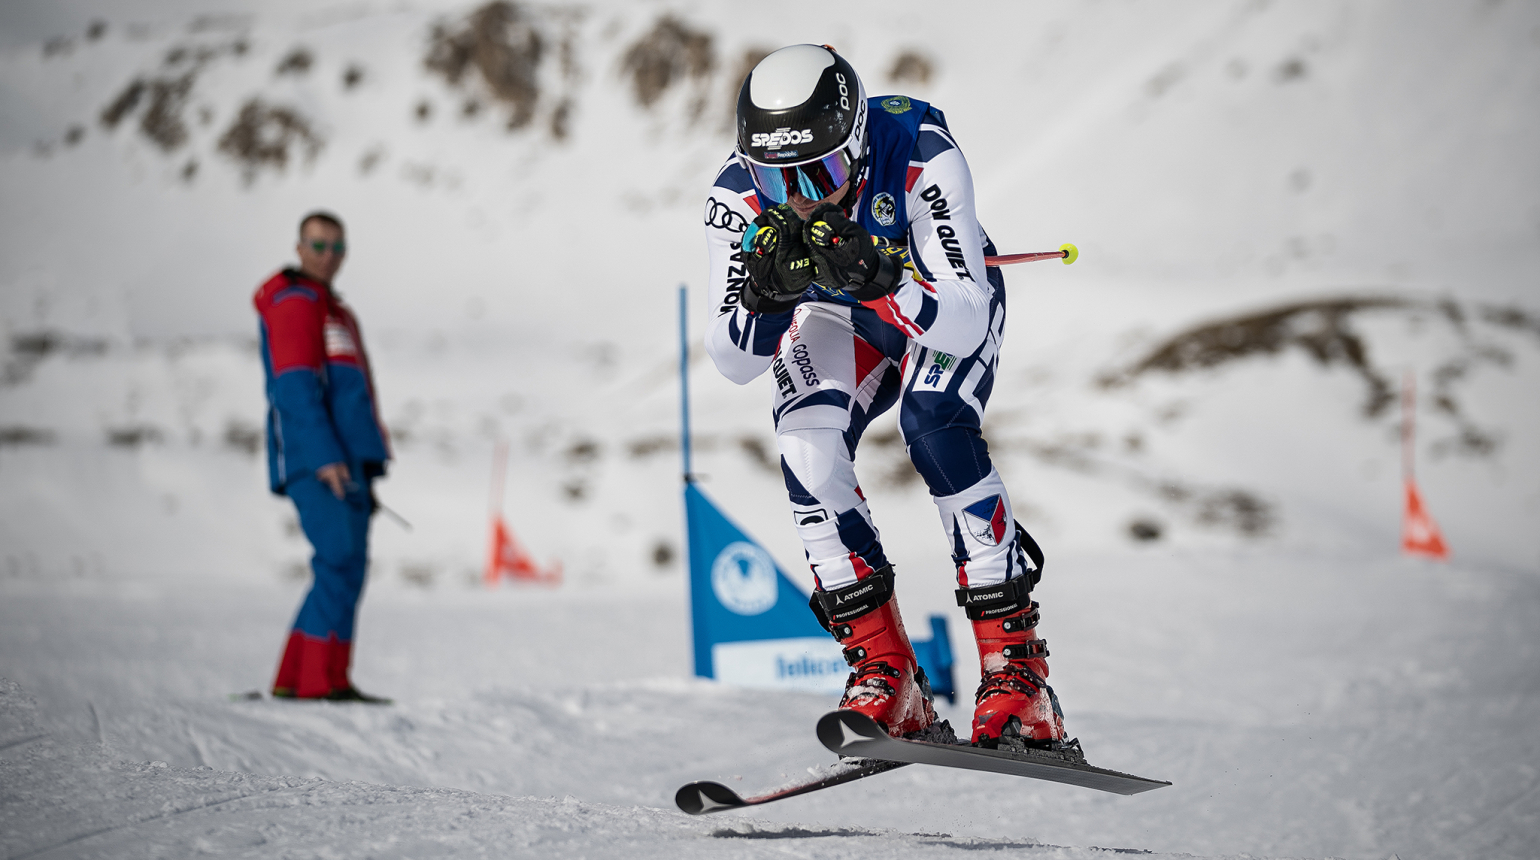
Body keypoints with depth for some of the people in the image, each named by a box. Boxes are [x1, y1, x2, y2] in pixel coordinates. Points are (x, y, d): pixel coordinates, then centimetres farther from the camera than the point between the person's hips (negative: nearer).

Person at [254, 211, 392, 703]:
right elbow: (295, 386, -14)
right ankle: (322, 679, -19)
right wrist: (326, 456, -23)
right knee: (342, 561, -17)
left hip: (344, 459, 10)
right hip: (315, 458, -10)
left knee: (344, 572, 6)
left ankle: (294, 680, 7)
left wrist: (364, 469, 23)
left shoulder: (332, 309, 27)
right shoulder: (295, 300, -3)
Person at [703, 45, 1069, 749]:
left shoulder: (921, 156, -37)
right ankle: (885, 677, -12)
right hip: (835, 315, 3)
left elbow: (966, 321, -42)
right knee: (807, 452, -24)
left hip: (947, 298, -3)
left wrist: (875, 278, -58)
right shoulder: (741, 196, -28)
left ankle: (1016, 668, -23)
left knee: (934, 427, -30)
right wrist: (765, 294, -47)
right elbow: (733, 362, -26)